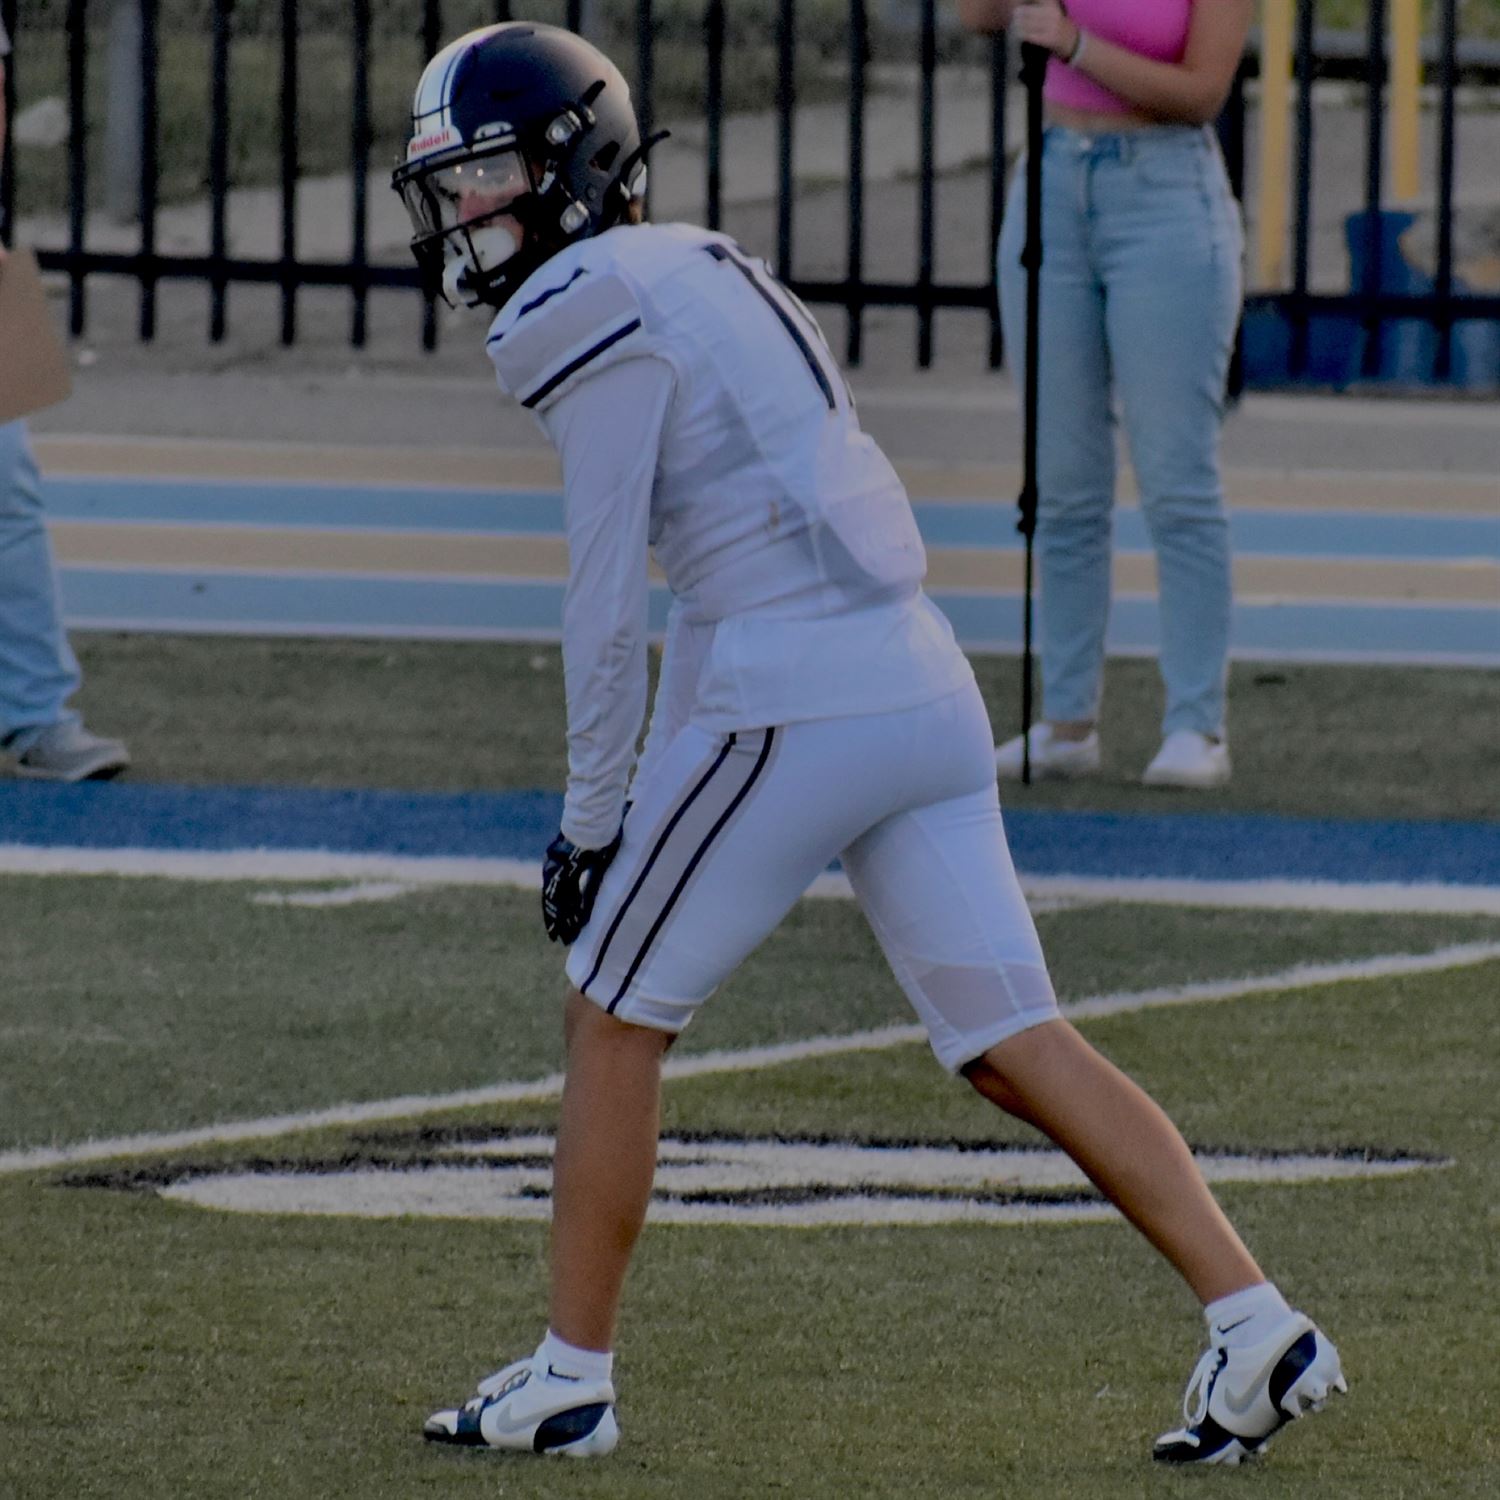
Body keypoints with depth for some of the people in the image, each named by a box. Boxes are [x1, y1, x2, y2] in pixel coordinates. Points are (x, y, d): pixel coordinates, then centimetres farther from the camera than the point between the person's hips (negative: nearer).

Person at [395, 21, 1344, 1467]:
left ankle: (570, 1377, 12)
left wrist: (594, 815, -1)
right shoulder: (697, 275, 20)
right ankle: (1257, 1323, -3)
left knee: (614, 1016, 7)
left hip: (786, 699, -8)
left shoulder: (596, 322, -8)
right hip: (923, 685, 8)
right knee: (1014, 1044, 6)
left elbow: (605, 601, -9)